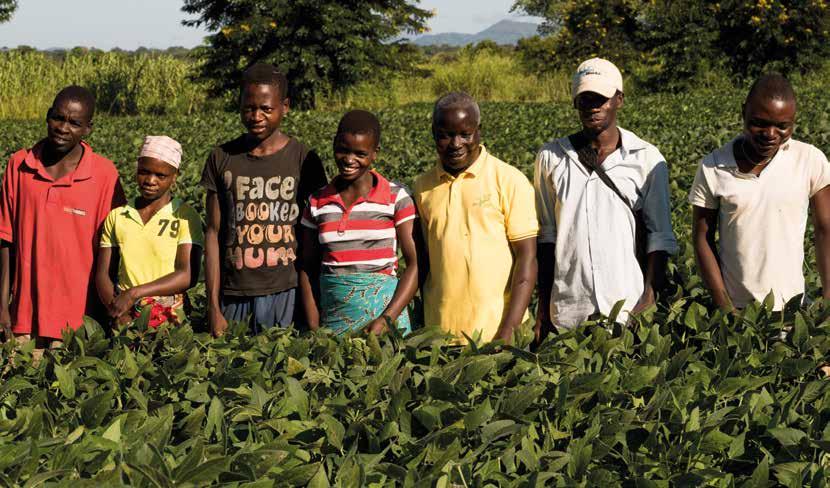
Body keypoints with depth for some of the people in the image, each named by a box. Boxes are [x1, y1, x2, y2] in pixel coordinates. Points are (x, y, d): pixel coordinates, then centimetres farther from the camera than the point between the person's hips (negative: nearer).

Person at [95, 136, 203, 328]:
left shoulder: (185, 217, 2)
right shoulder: (116, 217, 12)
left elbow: (187, 276, -6)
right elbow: (102, 274, 10)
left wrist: (134, 293, -14)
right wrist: (117, 312, -8)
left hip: (170, 319, -2)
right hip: (126, 316, 2)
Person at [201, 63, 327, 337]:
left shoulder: (303, 160, 0)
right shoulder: (222, 159, 4)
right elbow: (213, 234, 5)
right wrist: (214, 307, 0)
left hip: (286, 295, -1)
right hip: (235, 298, 1)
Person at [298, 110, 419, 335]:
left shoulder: (396, 198, -3)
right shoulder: (318, 202, 5)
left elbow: (414, 264, -5)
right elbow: (308, 268, 9)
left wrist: (387, 319, -15)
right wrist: (315, 329, 0)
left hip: (384, 306, -2)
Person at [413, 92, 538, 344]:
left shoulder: (509, 181, -4)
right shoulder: (423, 186, 8)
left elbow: (527, 256, -7)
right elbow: (424, 258, 14)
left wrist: (509, 330, -15)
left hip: (496, 332, -3)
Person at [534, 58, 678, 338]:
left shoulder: (647, 159, 1)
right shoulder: (551, 158, 6)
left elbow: (659, 236, 2)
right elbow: (547, 235, 9)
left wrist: (649, 298, -8)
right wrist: (542, 309, 6)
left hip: (630, 311, -1)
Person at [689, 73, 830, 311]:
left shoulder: (810, 161, -7)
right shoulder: (713, 168, -7)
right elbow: (703, 239, -2)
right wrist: (725, 308, -6)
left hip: (792, 307, 0)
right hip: (734, 307, 0)